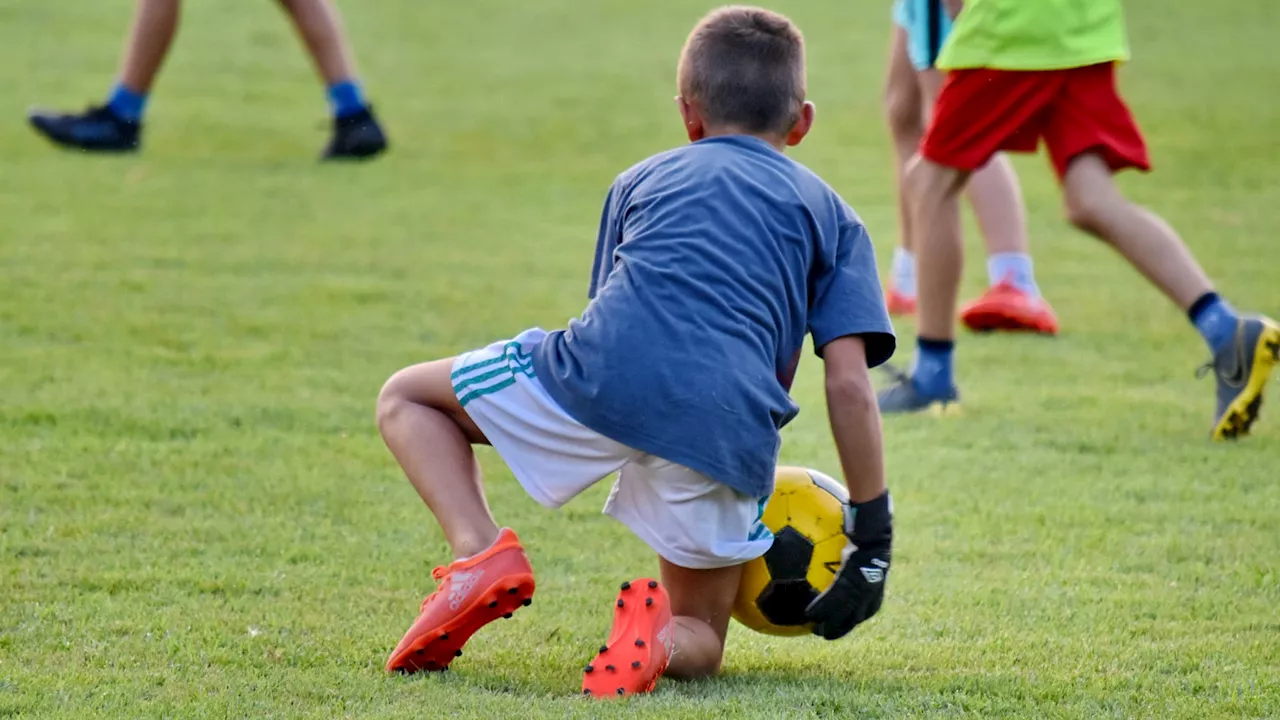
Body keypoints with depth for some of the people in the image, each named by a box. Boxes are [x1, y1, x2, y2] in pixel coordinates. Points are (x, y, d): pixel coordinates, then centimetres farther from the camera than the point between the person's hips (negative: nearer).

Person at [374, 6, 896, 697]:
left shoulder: (644, 179, 30)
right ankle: (658, 635, -17)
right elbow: (849, 385, 13)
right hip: (730, 435, 0)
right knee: (699, 640, 21)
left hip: (603, 382, 0)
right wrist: (872, 534, 17)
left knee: (406, 398, 25)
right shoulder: (831, 215, 26)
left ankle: (481, 553, -2)